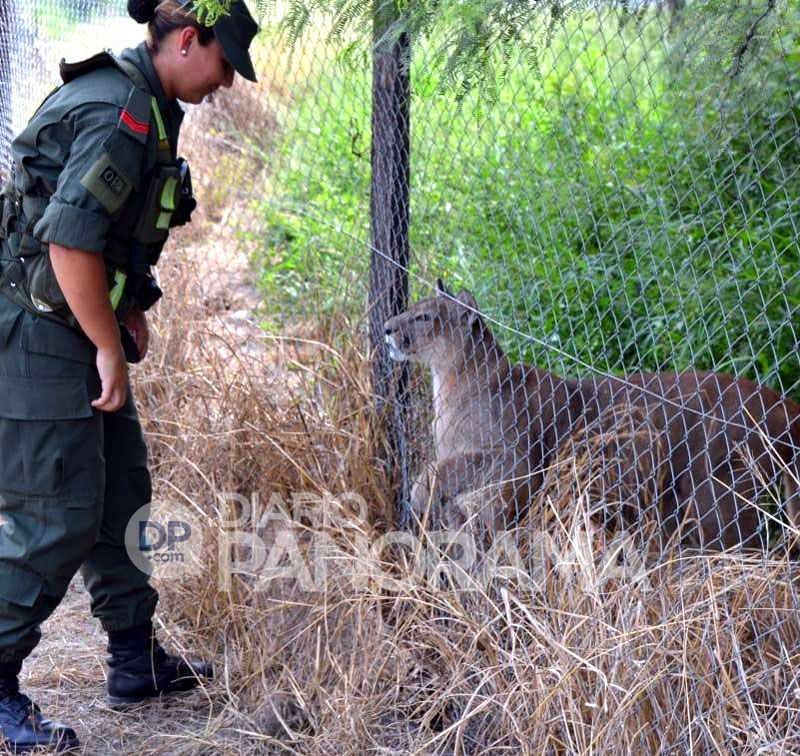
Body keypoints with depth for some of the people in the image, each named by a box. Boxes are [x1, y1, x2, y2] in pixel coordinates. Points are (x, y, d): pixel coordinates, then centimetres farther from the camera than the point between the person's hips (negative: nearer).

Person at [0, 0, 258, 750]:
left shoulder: (140, 103, 11)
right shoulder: (120, 114, -21)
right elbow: (69, 240, -29)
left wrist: (126, 310, 19)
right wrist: (109, 347, -20)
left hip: (78, 329, 11)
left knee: (121, 496, 16)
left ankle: (136, 659, 28)